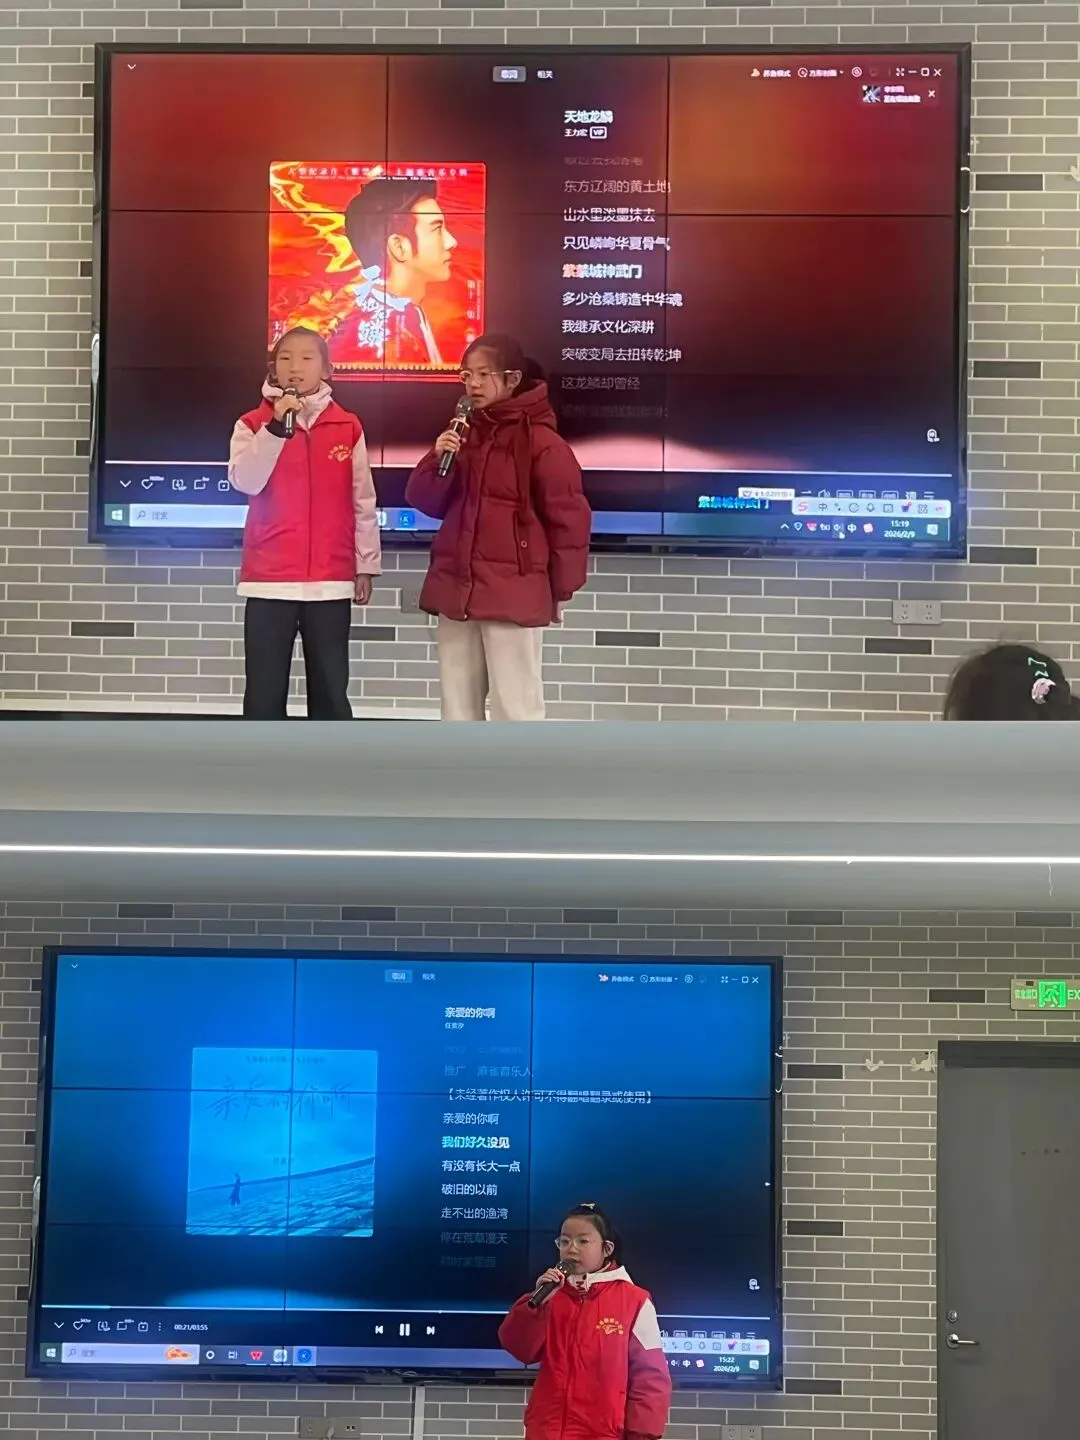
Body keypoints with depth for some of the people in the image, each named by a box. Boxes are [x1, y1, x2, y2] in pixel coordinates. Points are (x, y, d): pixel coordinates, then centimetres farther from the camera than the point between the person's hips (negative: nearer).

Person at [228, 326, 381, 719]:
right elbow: (245, 481, -13)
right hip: (269, 580, -1)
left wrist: (366, 565, 7)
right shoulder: (253, 424, 4)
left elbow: (363, 502, 9)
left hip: (331, 580, 1)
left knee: (331, 689, 6)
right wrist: (276, 426, -19)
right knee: (264, 690, 1)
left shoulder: (348, 427, 6)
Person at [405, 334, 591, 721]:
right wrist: (438, 459, -6)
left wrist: (561, 588, -5)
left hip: (513, 593, -7)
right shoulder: (463, 434, 13)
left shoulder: (540, 440, -9)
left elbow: (568, 517, -9)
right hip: (456, 587, 7)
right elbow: (425, 500, 13)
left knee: (514, 705, -4)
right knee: (457, 704, 13)